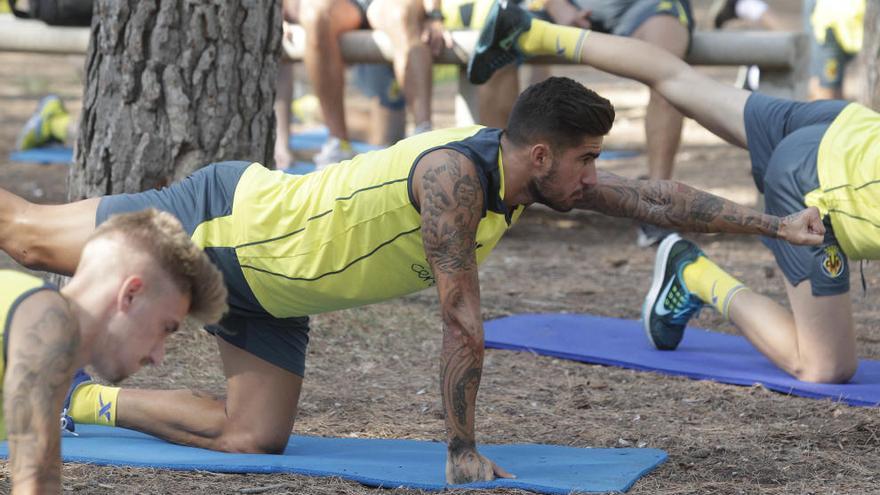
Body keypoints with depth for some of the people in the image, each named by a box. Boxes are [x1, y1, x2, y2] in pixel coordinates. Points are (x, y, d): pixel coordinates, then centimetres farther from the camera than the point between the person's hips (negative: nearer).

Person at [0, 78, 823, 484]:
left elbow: (653, 200, -1)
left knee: (252, 437, 8)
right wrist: (462, 451, -21)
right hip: (222, 219, -9)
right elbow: (461, 322, -28)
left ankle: (76, 400, 18)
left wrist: (776, 225, -3)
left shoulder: (530, 178, -7)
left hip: (265, 282, 9)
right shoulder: (453, 171, -33)